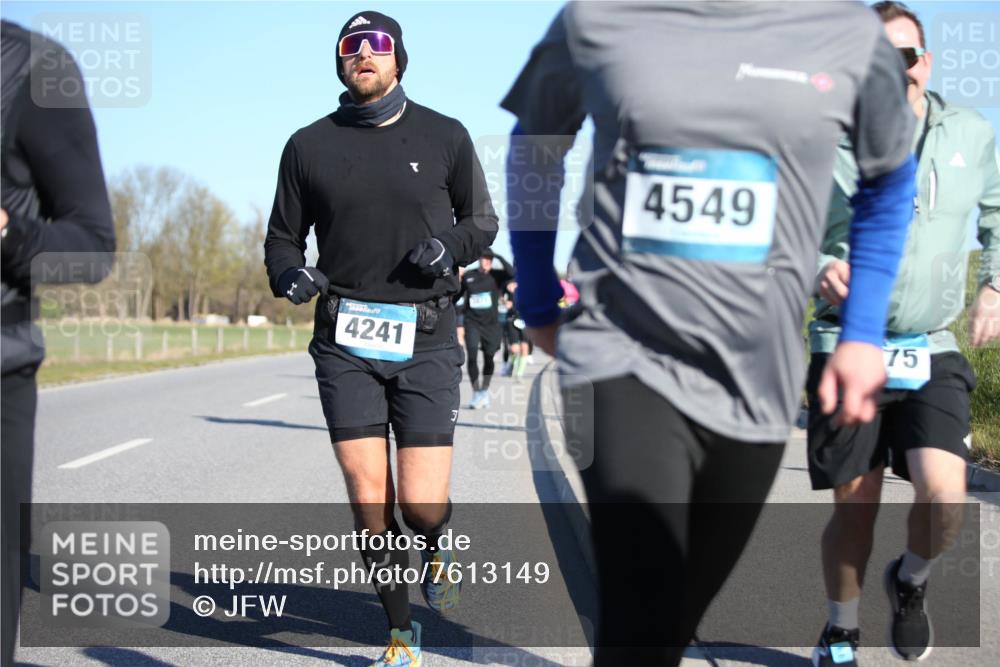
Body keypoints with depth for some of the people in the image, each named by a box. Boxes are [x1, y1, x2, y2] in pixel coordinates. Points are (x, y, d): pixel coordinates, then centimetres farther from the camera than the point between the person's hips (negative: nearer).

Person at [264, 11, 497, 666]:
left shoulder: (444, 137, 5)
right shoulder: (309, 145, 7)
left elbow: (482, 221, 14)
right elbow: (284, 236, 14)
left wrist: (450, 249, -8)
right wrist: (290, 275, -9)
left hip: (426, 341, -1)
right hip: (346, 342, 1)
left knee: (421, 504, -8)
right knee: (370, 503, -2)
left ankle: (438, 547, 30)